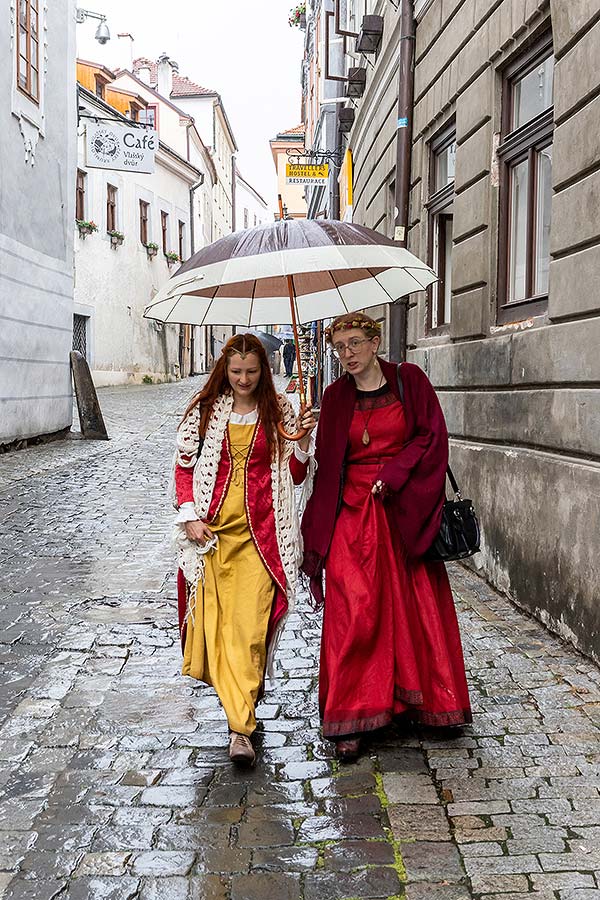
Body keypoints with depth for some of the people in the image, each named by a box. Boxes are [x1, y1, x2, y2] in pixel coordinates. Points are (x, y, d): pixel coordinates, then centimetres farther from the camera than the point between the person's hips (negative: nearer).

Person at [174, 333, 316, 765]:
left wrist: (303, 442, -10)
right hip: (212, 530, 2)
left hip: (260, 532, -1)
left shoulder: (279, 412, 6)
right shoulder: (204, 411, 7)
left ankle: (241, 728, -7)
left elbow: (293, 475, 8)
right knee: (217, 621, 1)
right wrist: (189, 516, 0)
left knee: (250, 627, -10)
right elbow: (185, 465, 11)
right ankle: (242, 715, 17)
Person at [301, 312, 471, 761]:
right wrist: (316, 535, 2)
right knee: (354, 614, -5)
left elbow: (432, 435, -3)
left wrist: (393, 476, -14)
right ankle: (351, 721, 0)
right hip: (353, 511, 1)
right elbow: (327, 464, 6)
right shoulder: (336, 397, 7)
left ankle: (420, 699, 23)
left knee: (416, 606, 4)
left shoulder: (409, 380, 2)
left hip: (405, 512, 0)